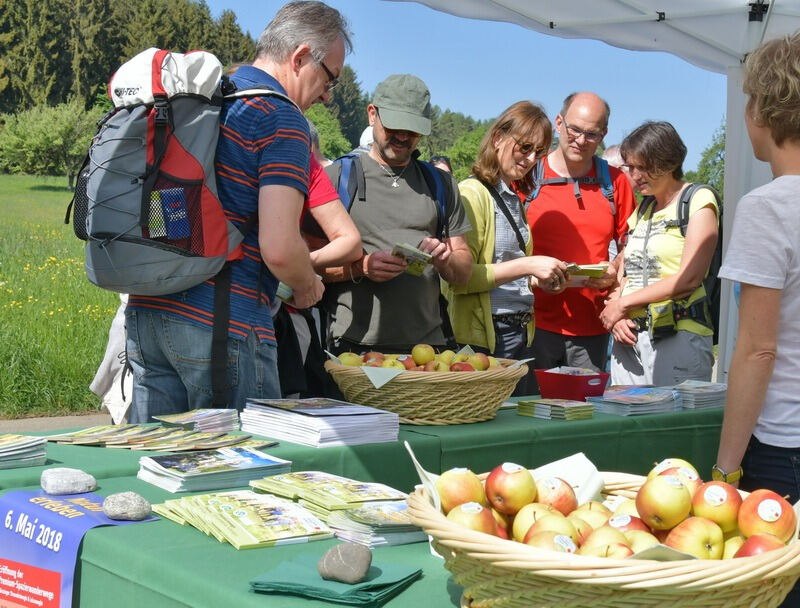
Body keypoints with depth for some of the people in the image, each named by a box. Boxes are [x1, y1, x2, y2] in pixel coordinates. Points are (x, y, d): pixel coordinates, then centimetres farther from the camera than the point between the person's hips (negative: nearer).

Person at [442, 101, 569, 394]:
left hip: (520, 333, 8)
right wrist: (526, 265, -21)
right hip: (484, 336, -8)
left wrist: (538, 279, 5)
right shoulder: (471, 194, -10)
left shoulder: (514, 200, 15)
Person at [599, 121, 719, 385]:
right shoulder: (641, 209, 21)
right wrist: (616, 315, -2)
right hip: (629, 336, 6)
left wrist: (623, 304, -6)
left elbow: (689, 279, -11)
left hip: (678, 336, -6)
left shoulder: (699, 201, -1)